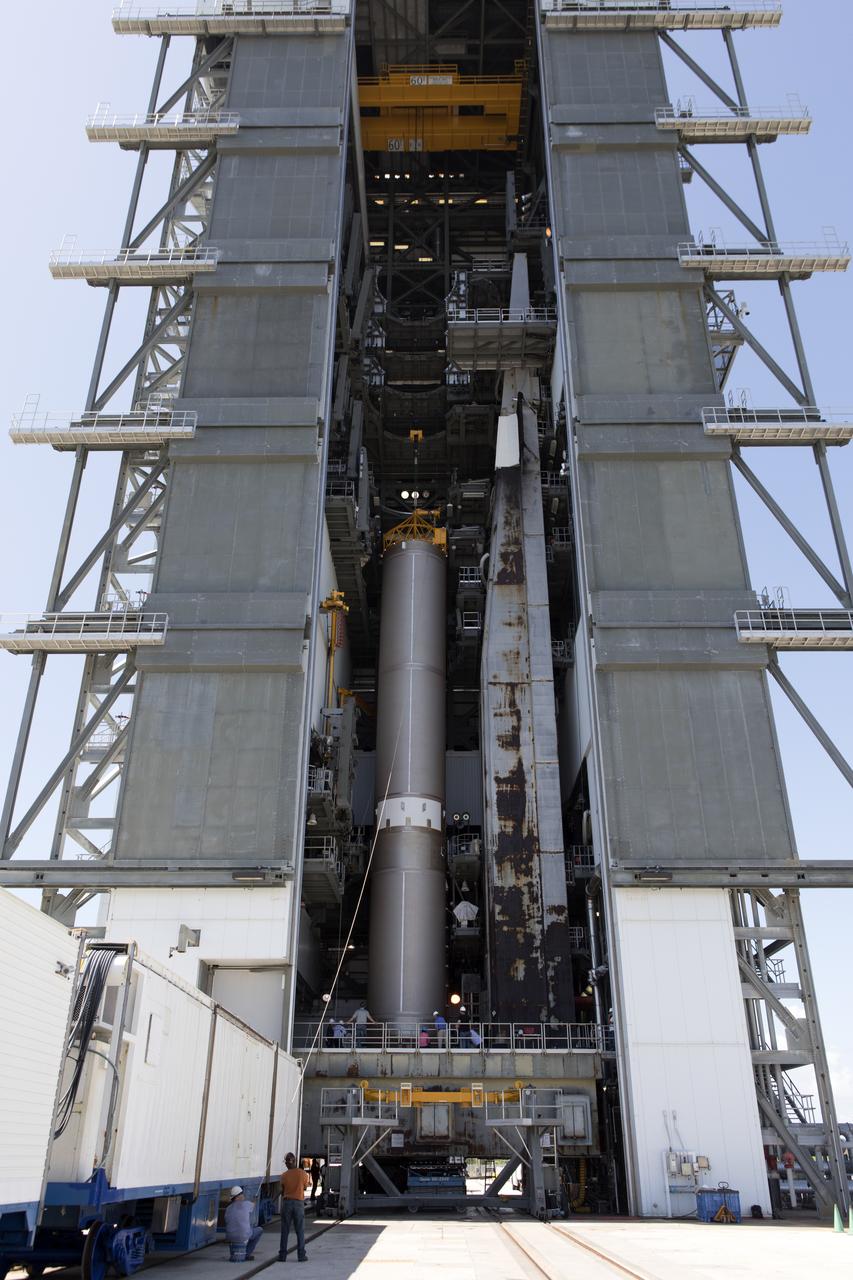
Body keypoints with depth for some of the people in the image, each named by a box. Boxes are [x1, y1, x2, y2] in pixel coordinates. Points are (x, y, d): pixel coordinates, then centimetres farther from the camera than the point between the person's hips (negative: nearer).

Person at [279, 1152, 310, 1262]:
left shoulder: (284, 1175, -3)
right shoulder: (303, 1173, -5)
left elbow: (282, 1191, 6)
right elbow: (305, 1186, 10)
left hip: (286, 1202, 1)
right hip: (299, 1202, 0)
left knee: (285, 1231, 8)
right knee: (300, 1231, 6)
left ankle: (282, 1255, 8)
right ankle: (301, 1255, 4)